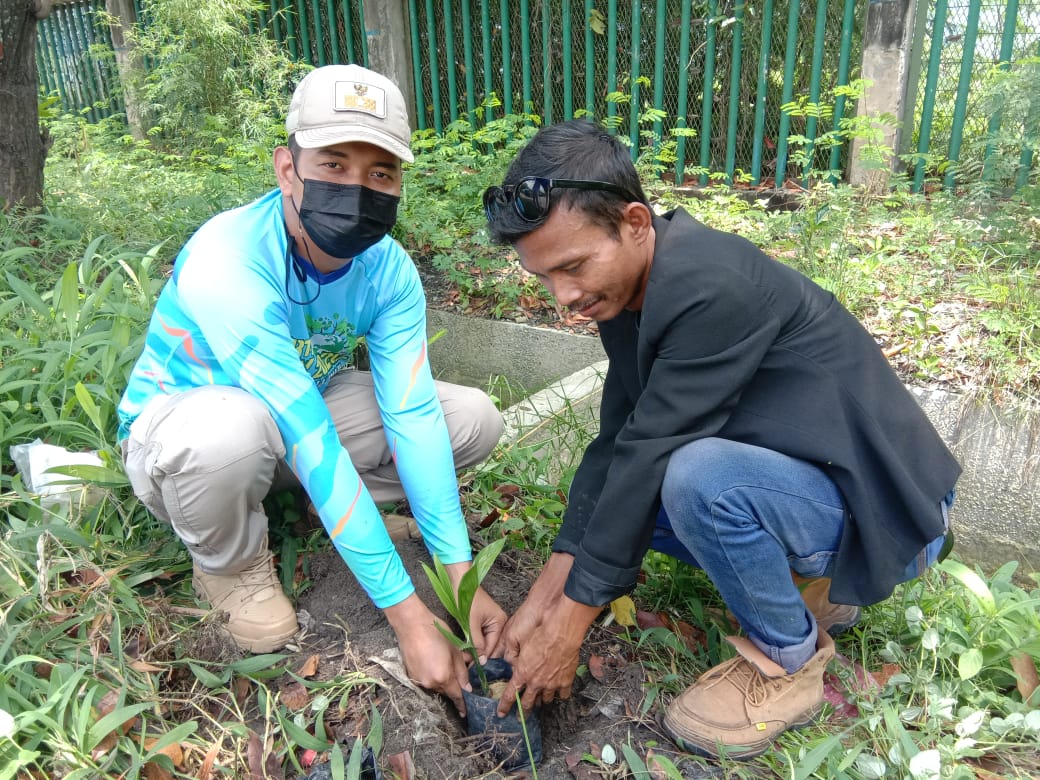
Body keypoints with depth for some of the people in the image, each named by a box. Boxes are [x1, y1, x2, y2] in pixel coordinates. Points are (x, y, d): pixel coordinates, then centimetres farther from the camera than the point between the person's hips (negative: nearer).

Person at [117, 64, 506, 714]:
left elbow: (413, 416, -22)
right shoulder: (229, 259, -35)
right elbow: (313, 442, -39)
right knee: (231, 427, -42)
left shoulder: (389, 269, -16)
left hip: (305, 406, 5)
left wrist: (460, 574, -28)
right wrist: (408, 616, -37)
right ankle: (232, 565, -7)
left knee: (475, 419, -11)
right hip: (174, 419, -4)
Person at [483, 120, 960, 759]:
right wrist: (545, 596, -6)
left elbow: (650, 452, -28)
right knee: (614, 491, 2)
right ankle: (808, 587, 12)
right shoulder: (627, 291, -1)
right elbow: (616, 444, -2)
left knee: (696, 477, -34)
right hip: (798, 479, 9)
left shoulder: (712, 287, -29)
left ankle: (789, 662, -5)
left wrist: (569, 623, -18)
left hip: (882, 506, -8)